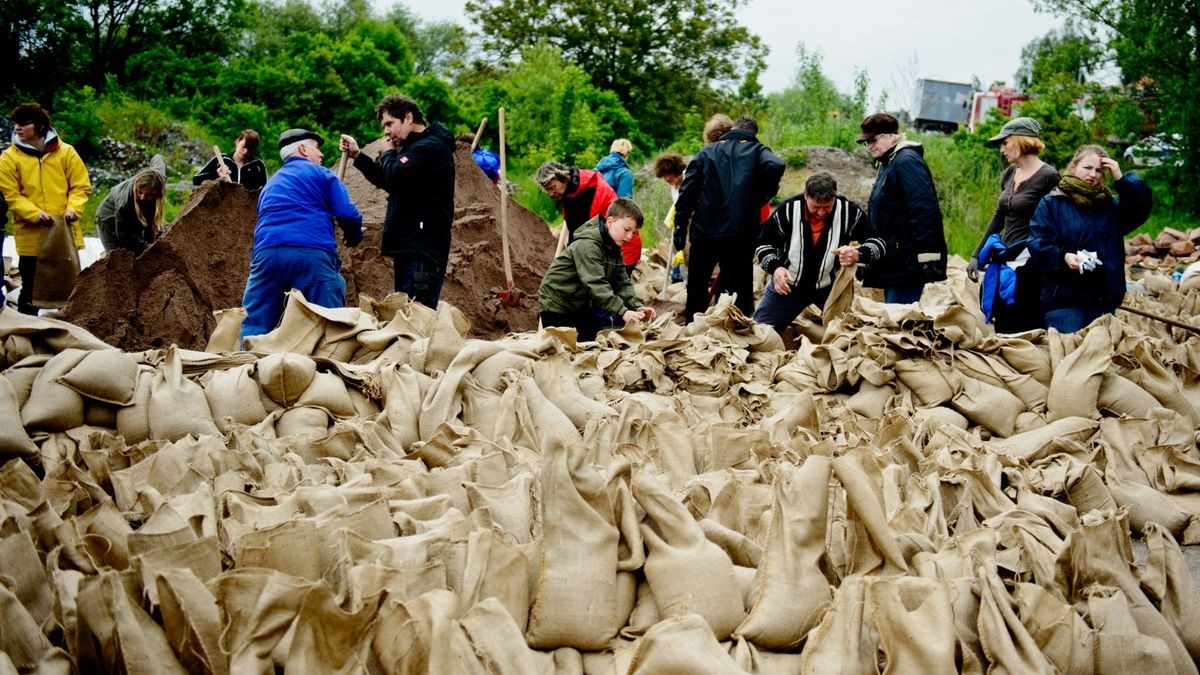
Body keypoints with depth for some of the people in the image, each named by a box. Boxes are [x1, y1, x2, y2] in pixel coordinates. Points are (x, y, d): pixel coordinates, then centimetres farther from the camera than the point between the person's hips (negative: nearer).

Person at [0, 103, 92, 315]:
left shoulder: (65, 152, 0)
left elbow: (81, 186, 2)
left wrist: (73, 208, -16)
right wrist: (35, 214, -20)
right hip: (31, 236, -1)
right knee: (31, 289, 6)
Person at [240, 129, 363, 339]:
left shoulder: (271, 184, 32)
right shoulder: (321, 174, 14)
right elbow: (347, 214, 3)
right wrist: (353, 237, 24)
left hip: (265, 251, 5)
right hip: (311, 252, -5)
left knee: (252, 326, 6)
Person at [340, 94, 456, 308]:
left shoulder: (431, 146, -11)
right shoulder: (418, 146, 22)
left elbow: (396, 175, -24)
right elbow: (390, 182, 31)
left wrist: (388, 153, -2)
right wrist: (357, 156, 22)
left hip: (422, 252, -11)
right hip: (409, 249, 11)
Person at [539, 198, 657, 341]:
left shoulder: (614, 249, 3)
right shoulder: (587, 246, -26)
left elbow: (622, 283, -2)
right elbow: (596, 285, -36)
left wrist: (637, 307, -20)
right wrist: (623, 312, -44)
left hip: (582, 306, 9)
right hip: (557, 308, -9)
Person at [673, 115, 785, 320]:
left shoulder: (707, 152, 13)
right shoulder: (757, 151, 7)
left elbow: (688, 190, 5)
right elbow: (775, 166, -17)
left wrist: (680, 225, 6)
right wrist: (763, 195, -1)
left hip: (705, 229, 1)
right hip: (742, 232, -1)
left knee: (697, 286, 15)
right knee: (741, 287, 7)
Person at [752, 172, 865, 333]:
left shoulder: (849, 212, -19)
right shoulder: (788, 209, -18)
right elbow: (763, 243, -4)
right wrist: (775, 267, -23)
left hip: (831, 287, 0)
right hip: (787, 284, 0)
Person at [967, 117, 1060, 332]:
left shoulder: (1048, 177, -10)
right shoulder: (1009, 175, 12)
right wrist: (977, 256, 16)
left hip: (1029, 265, -8)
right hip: (1005, 262, 8)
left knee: (1023, 332, -5)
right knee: (1002, 331, 10)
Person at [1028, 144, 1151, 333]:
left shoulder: (1110, 206, 17)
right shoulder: (1051, 203, 2)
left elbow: (1141, 208, 3)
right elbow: (1038, 244, -6)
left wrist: (1121, 179, -2)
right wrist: (1063, 257, -24)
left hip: (1104, 297, 5)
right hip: (1063, 295, -5)